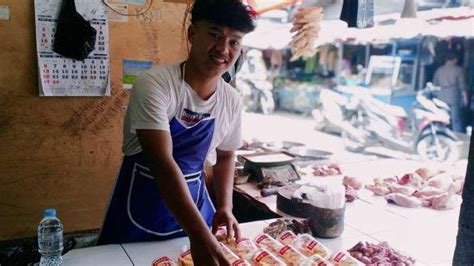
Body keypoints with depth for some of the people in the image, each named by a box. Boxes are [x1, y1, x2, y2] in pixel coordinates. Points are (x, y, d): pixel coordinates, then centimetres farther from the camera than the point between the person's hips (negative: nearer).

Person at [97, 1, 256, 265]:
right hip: (142, 206, -4)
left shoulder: (232, 100, -5)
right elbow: (161, 162, -32)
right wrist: (198, 234, -39)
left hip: (193, 199, 5)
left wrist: (225, 207, -5)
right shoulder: (154, 84, -23)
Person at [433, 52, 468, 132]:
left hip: (442, 98, 4)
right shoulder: (458, 70, -3)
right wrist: (465, 97, 3)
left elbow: (435, 84, 13)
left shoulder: (439, 70, 9)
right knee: (456, 120, 0)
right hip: (454, 98, -4)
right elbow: (462, 85, -4)